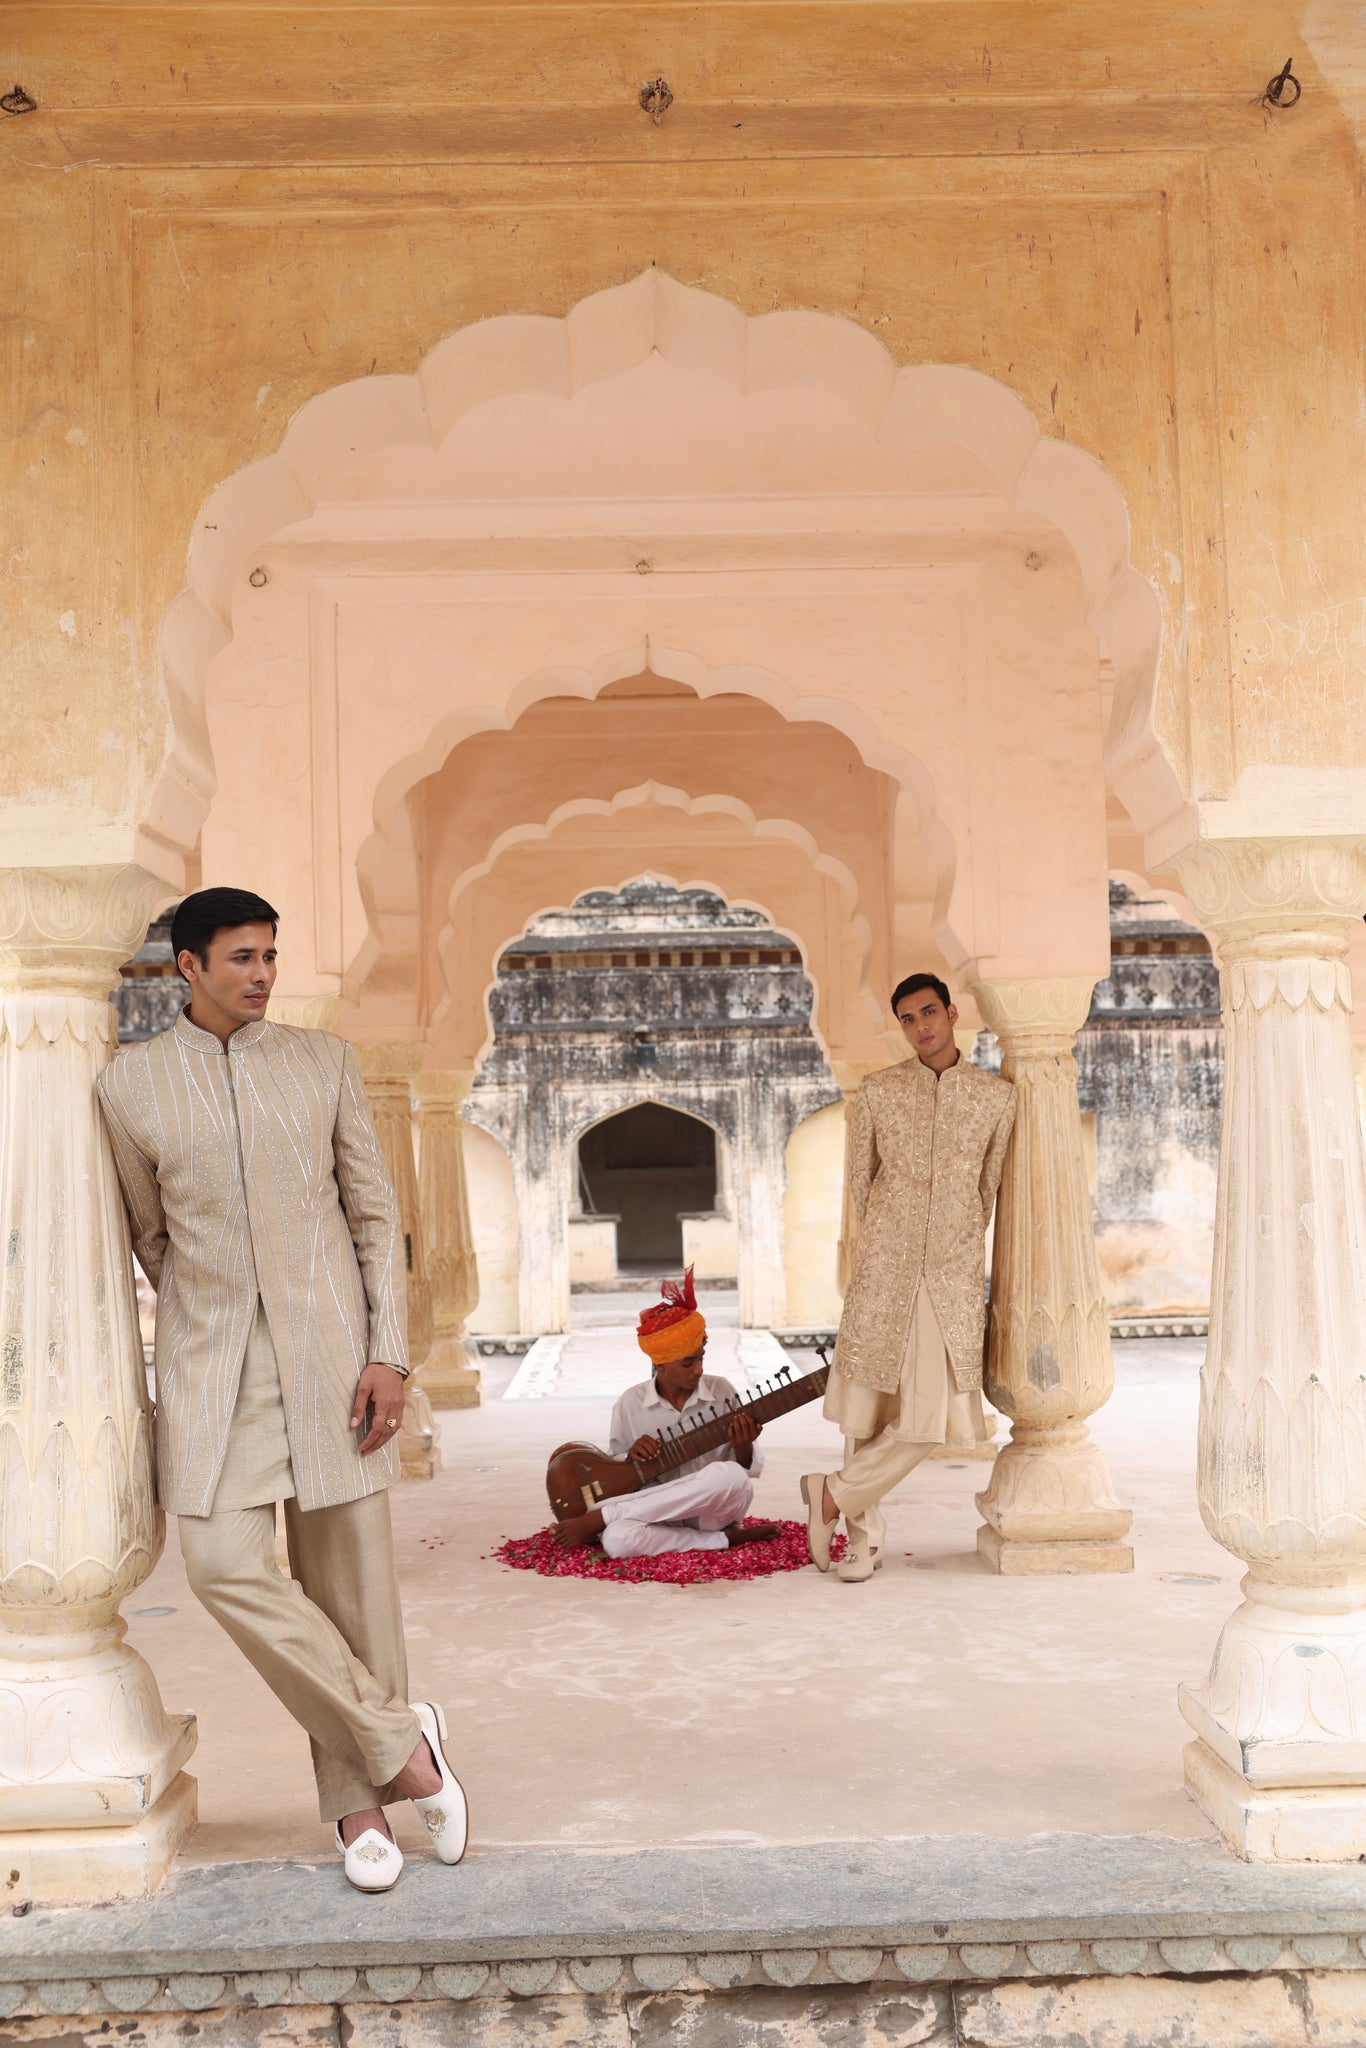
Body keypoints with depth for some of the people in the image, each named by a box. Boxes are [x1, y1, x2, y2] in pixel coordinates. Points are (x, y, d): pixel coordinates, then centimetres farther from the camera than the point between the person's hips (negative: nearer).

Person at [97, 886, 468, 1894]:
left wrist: (389, 1354, -5)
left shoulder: (324, 1062, 4)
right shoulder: (130, 1082, 2)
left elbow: (377, 1214, 3)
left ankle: (359, 1806, 18)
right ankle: (399, 1737, 1)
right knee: (226, 1563, -14)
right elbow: (147, 1231, 15)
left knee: (348, 1573, 3)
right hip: (212, 1362, 0)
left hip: (330, 1347, 0)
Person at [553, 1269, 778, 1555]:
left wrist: (743, 1447, -18)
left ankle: (598, 1519, -23)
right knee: (616, 1539, -35)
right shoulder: (631, 1403, 1)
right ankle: (726, 1538, -19)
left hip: (714, 1509, 1)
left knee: (729, 1476, -36)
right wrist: (630, 1457, -13)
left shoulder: (721, 1392, 1)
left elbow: (751, 1469, 5)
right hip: (661, 1514, -1)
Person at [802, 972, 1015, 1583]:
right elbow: (858, 1179, 11)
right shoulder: (877, 1091, 5)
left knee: (932, 1415, -7)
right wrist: (891, 1244, 11)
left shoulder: (996, 1096, 6)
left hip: (953, 1277, 1)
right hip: (882, 1270, 0)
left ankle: (836, 1493, 7)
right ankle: (864, 1533, 15)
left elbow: (990, 1187, 14)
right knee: (867, 1401, 2)